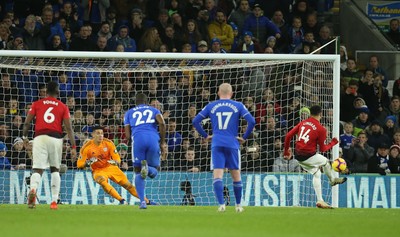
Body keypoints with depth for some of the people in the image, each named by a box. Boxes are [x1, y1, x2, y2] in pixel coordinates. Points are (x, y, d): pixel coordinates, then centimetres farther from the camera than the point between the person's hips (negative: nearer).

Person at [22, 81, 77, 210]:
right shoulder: (63, 107, 10)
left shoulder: (37, 104, 10)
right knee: (55, 169, 16)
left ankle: (33, 189, -36)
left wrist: (24, 136, 23)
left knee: (37, 169, -3)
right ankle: (54, 201, 10)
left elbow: (27, 123, 5)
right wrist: (73, 147, 4)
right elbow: (68, 128, 3)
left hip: (40, 137, 0)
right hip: (56, 138, 0)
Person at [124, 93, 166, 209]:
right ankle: (148, 169, -26)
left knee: (138, 173, 10)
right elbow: (162, 123, 1)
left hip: (138, 140, 0)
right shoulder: (154, 110, 23)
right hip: (153, 139, 0)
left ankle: (142, 201, -8)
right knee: (154, 172, 14)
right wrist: (162, 141, 9)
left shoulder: (129, 113, 25)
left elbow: (127, 135, 14)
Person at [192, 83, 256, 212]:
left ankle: (221, 204, -20)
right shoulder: (238, 106, 6)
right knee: (236, 176, 12)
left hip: (216, 144, 0)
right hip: (232, 144, 0)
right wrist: (244, 137, 5)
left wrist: (205, 135, 13)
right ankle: (238, 205, 19)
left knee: (217, 175, -5)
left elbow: (195, 121, 7)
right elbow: (251, 121, -4)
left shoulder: (211, 106, 10)